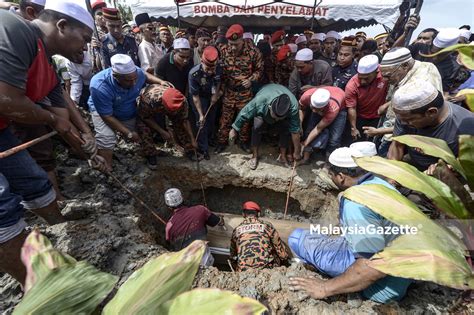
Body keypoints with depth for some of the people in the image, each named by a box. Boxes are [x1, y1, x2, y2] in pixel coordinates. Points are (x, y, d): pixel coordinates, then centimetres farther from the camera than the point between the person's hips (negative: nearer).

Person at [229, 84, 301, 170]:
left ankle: (283, 156, 3)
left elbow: (295, 131, -32)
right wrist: (234, 130, -16)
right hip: (262, 111, -1)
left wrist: (297, 152, -23)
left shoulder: (293, 107, -41)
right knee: (257, 127, -22)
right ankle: (255, 156, -5)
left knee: (285, 129, -18)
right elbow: (243, 114, -29)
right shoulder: (259, 100, -45)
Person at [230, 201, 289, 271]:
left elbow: (233, 255, 19)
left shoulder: (236, 229, 12)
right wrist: (286, 258, 28)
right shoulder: (266, 225, 6)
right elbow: (279, 247, 10)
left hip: (243, 270, 2)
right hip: (265, 267, -2)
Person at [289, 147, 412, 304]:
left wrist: (326, 288, -24)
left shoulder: (356, 204, -30)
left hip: (383, 284, -9)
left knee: (297, 237, -12)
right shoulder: (377, 182, -1)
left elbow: (376, 266, -32)